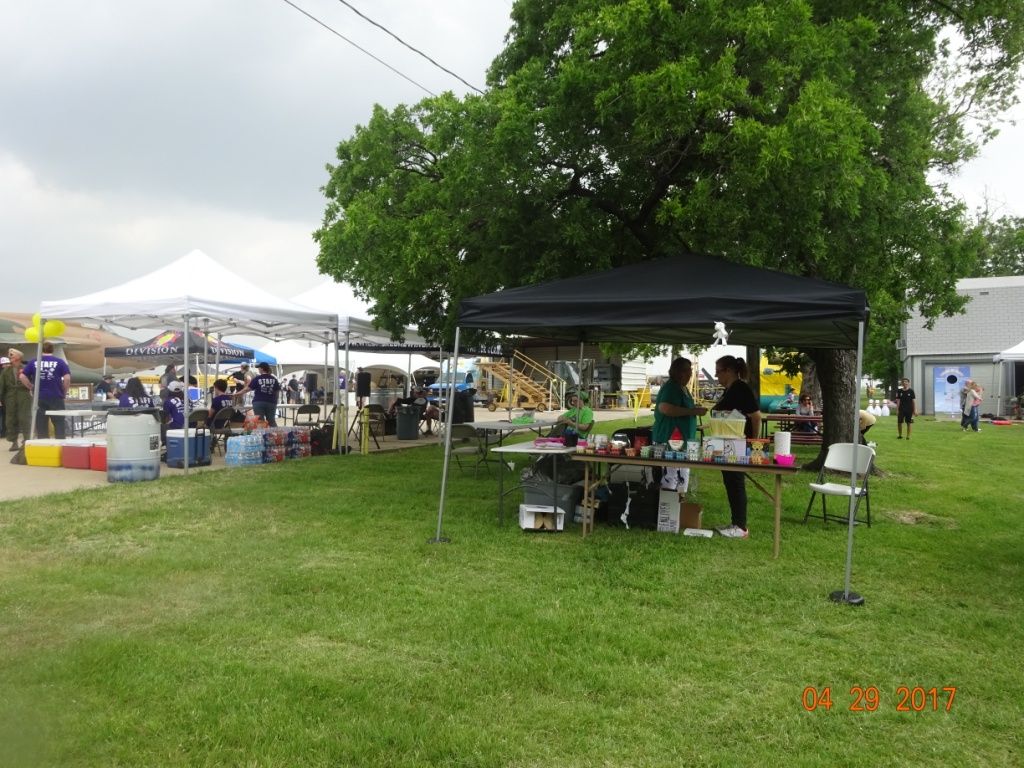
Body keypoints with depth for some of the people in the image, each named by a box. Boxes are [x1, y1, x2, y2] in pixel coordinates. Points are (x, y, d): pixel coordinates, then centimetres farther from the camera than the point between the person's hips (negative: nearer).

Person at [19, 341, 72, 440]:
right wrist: (64, 392, 4)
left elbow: (22, 377, 1)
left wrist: (32, 387, 12)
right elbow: (67, 378, -9)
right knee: (59, 427, 3)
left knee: (41, 428, 7)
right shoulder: (59, 362, 0)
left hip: (39, 398, 2)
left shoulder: (33, 362, 5)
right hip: (56, 397, -2)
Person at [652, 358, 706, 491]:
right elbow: (664, 408, -30)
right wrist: (693, 411, -26)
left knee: (682, 478, 13)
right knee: (670, 477, -13)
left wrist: (695, 409, 14)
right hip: (671, 440, -11)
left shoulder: (683, 388, 17)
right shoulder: (670, 387, -13)